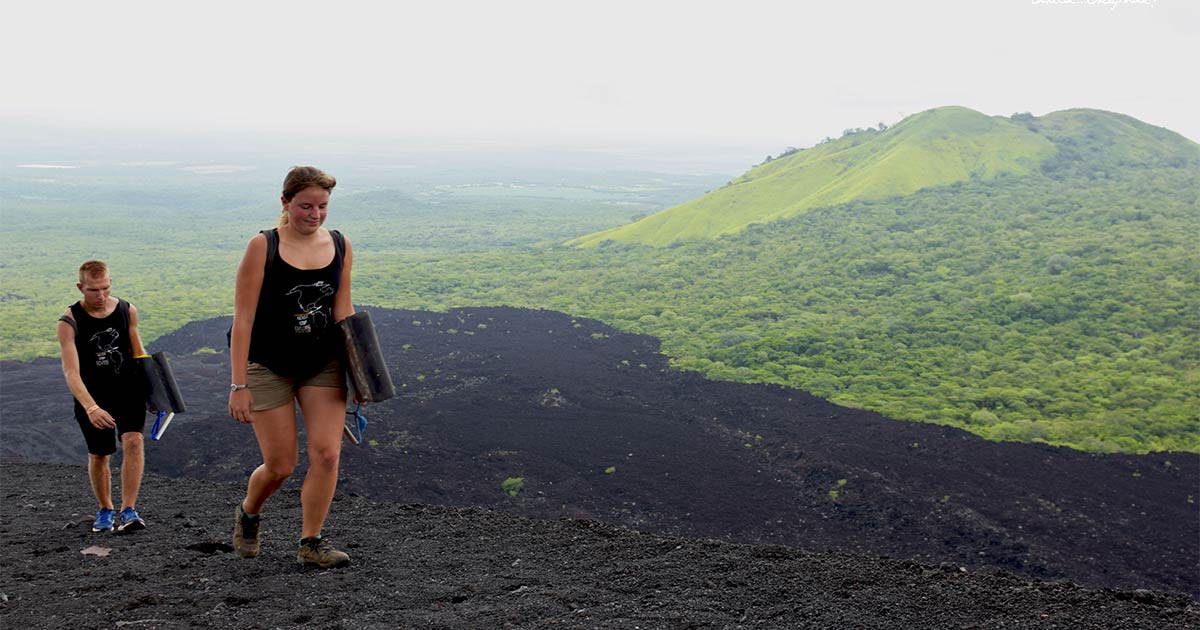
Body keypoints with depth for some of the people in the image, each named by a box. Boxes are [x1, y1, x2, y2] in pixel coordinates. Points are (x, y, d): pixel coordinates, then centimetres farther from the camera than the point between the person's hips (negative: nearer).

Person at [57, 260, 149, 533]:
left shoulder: (127, 311, -4)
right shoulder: (69, 322, -14)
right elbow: (71, 373, -22)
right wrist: (91, 408, -36)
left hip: (129, 390, 1)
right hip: (91, 397, -1)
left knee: (133, 441, -19)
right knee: (98, 455, 9)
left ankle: (128, 511, -17)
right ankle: (105, 510, 31)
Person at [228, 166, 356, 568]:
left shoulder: (340, 246, 1)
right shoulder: (263, 247, -11)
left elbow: (343, 312, 8)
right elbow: (243, 319, -12)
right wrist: (238, 384, -15)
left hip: (323, 365, 3)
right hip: (269, 367, -3)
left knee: (327, 454, -7)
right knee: (280, 465, 1)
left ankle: (311, 543, 8)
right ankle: (248, 514, 33)